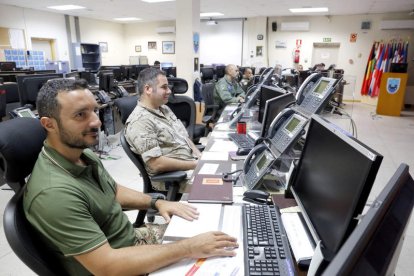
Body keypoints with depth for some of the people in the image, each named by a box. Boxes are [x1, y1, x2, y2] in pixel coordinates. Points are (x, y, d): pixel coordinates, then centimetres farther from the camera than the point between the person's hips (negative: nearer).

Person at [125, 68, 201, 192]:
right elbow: (156, 164, -23)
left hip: (193, 165, 9)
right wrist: (195, 165, -18)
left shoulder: (164, 109, 11)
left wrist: (200, 157, 0)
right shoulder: (139, 121, -18)